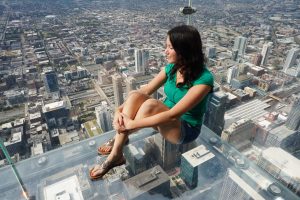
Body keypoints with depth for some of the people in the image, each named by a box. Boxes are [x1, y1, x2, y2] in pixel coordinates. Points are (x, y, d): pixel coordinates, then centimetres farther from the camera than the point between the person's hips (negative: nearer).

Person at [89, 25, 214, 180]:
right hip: (165, 118, 6)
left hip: (185, 129, -6)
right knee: (135, 96, -22)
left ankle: (119, 141, -12)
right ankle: (116, 155, -19)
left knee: (151, 105, -35)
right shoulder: (172, 67, -6)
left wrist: (132, 124, -32)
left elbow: (173, 114, -32)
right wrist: (120, 109, -21)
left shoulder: (203, 79, -27)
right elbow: (144, 91, -7)